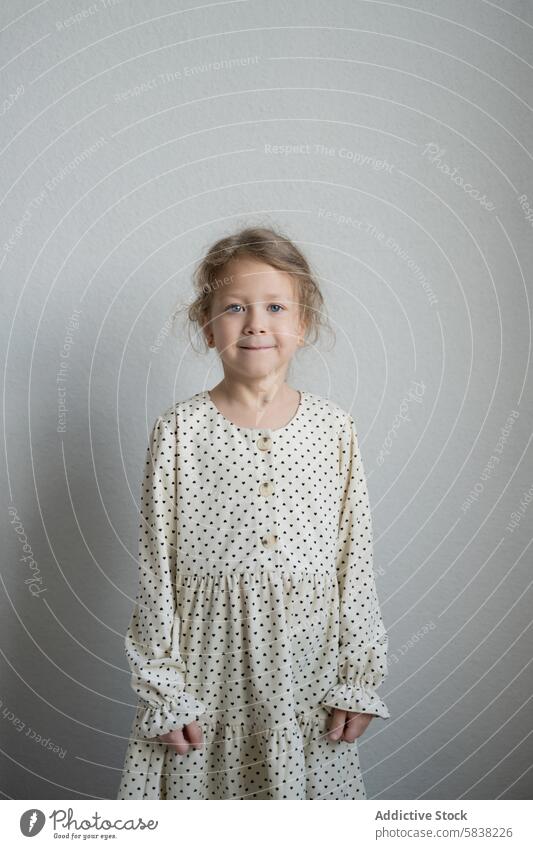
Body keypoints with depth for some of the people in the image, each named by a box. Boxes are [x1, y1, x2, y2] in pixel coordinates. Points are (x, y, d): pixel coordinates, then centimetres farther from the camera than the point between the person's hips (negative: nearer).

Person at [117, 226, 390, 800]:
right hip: (208, 667, -1)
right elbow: (156, 570, -4)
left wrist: (359, 677, 0)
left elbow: (356, 559, 2)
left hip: (309, 669, 2)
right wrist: (163, 689, -5)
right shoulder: (179, 431, -6)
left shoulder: (335, 429, -1)